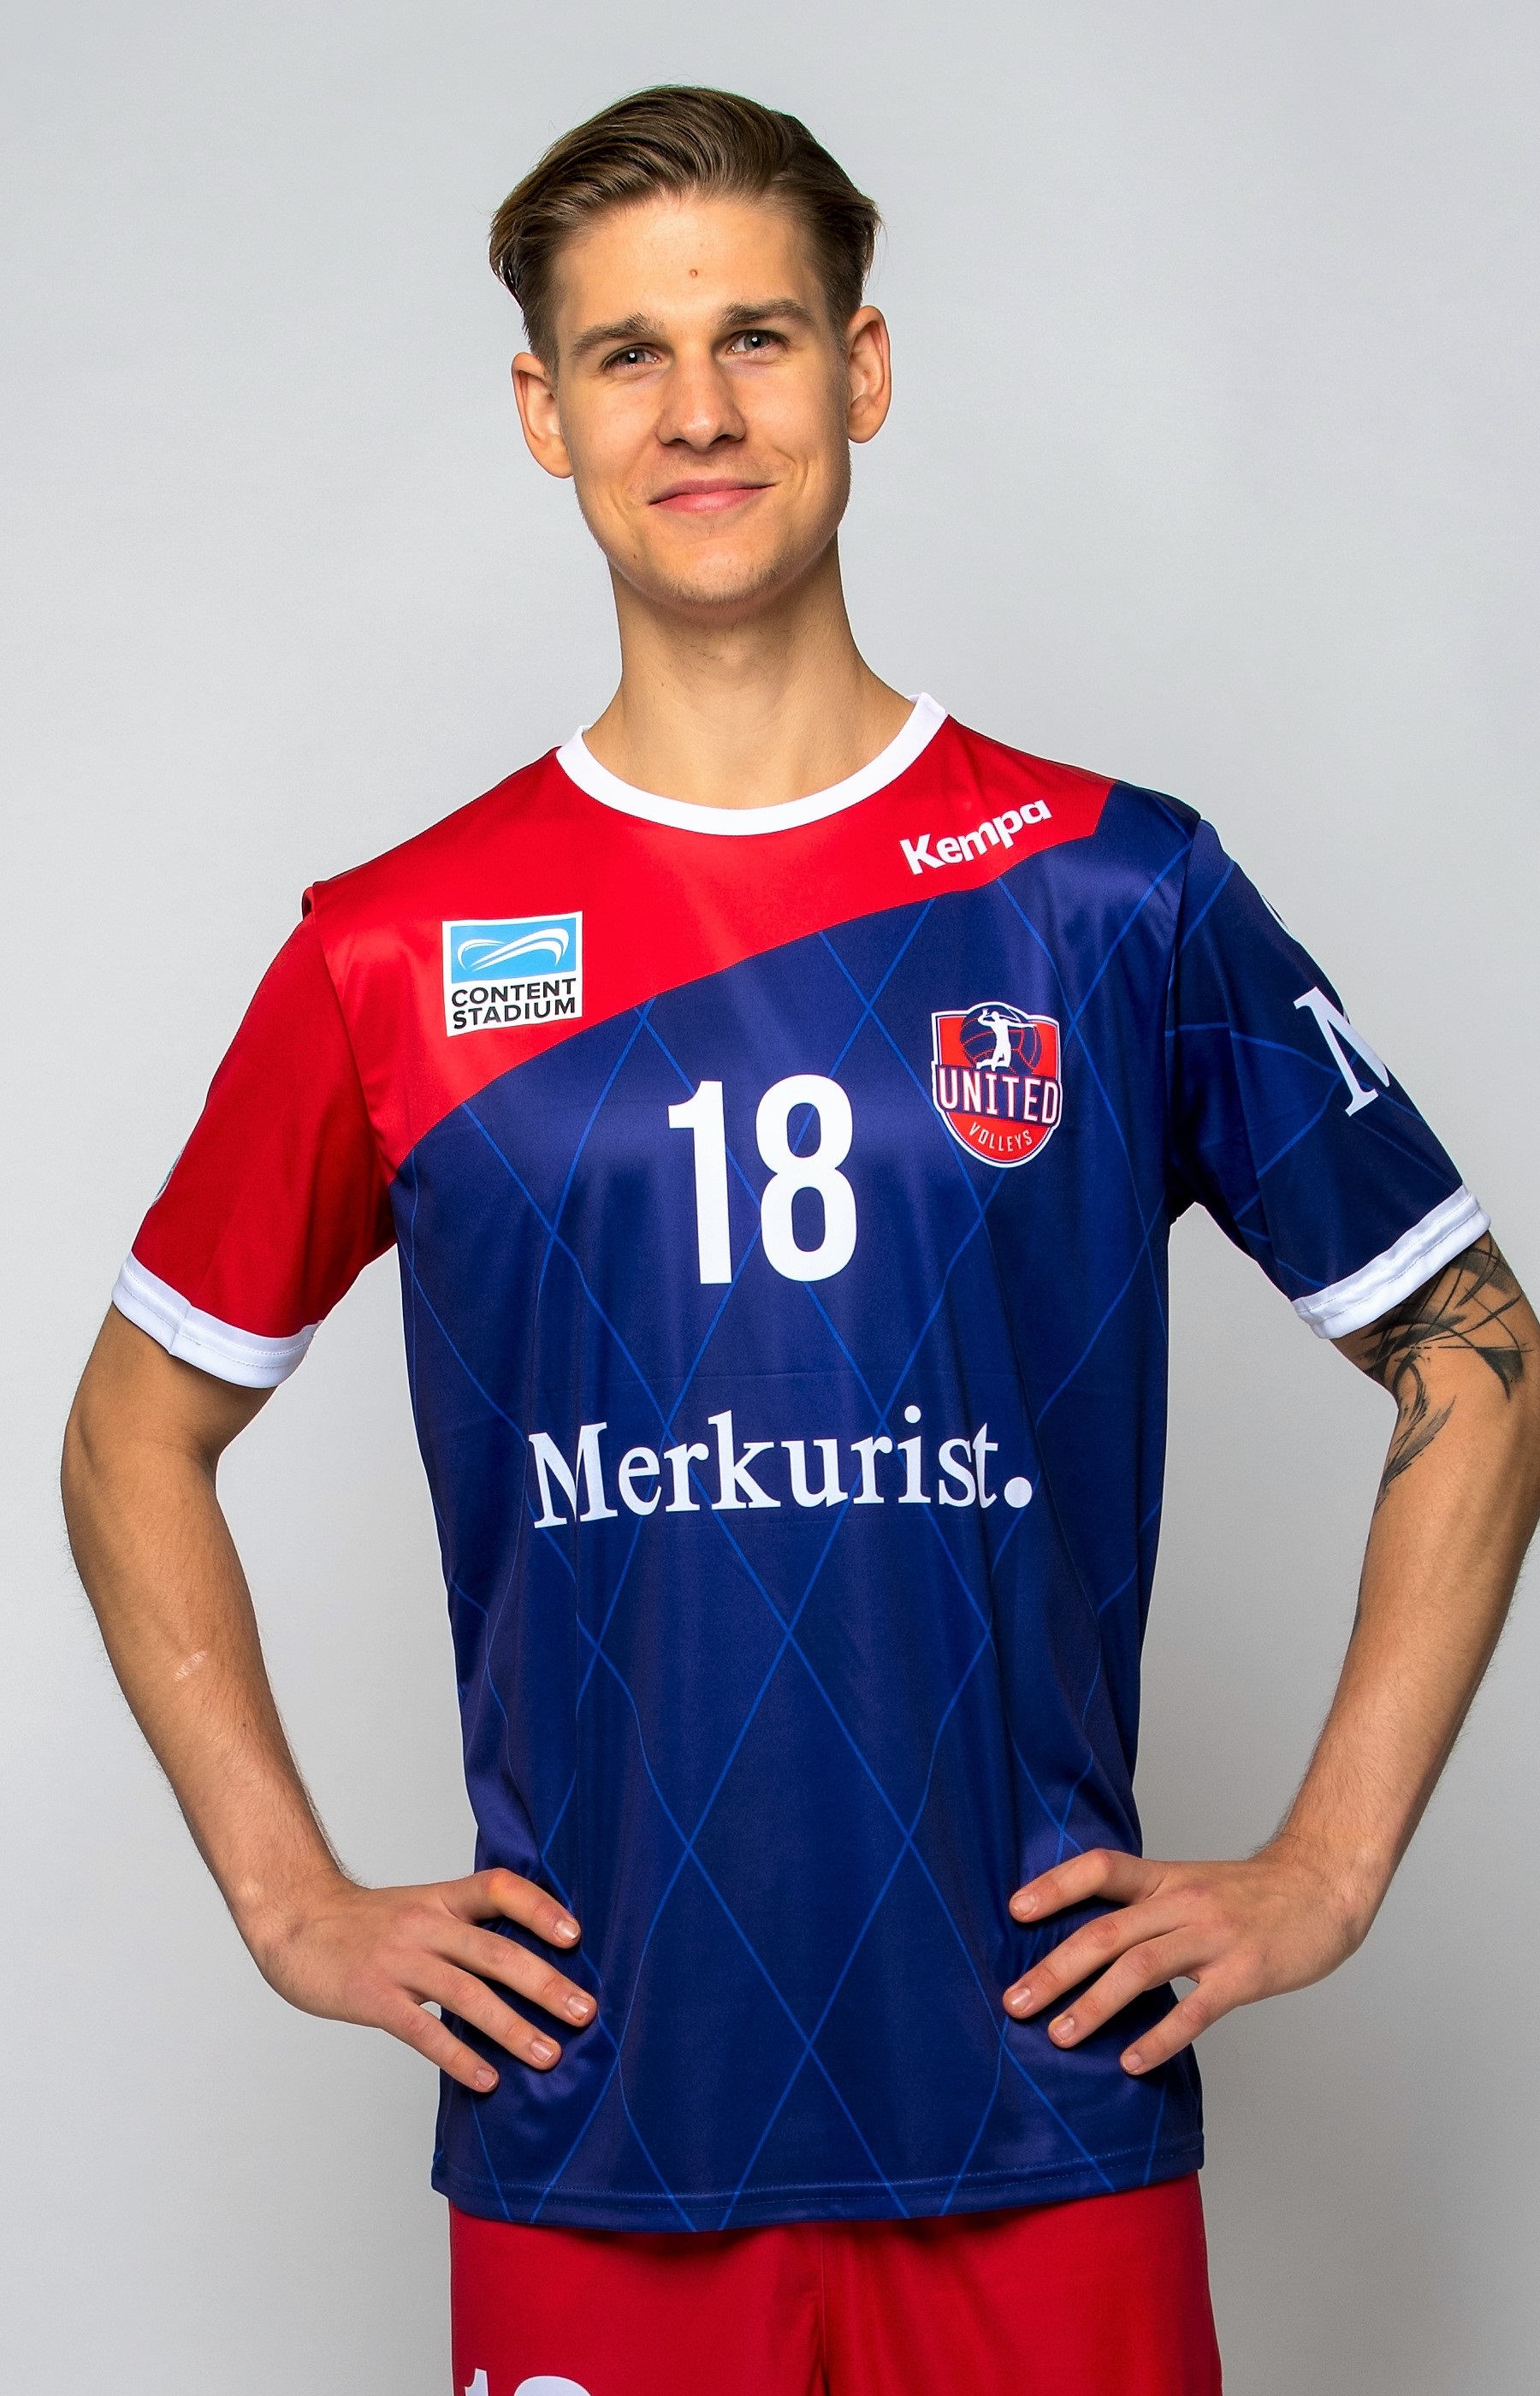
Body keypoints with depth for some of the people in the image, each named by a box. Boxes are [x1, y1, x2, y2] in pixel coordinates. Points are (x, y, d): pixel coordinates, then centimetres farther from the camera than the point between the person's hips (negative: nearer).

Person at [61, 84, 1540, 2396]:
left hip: (1047, 2121, 0)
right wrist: (293, 1902, 4)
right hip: (583, 2131, 1)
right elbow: (138, 1434, 12)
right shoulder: (397, 954, 1)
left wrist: (1325, 1871, 1)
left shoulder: (1116, 891, 0)